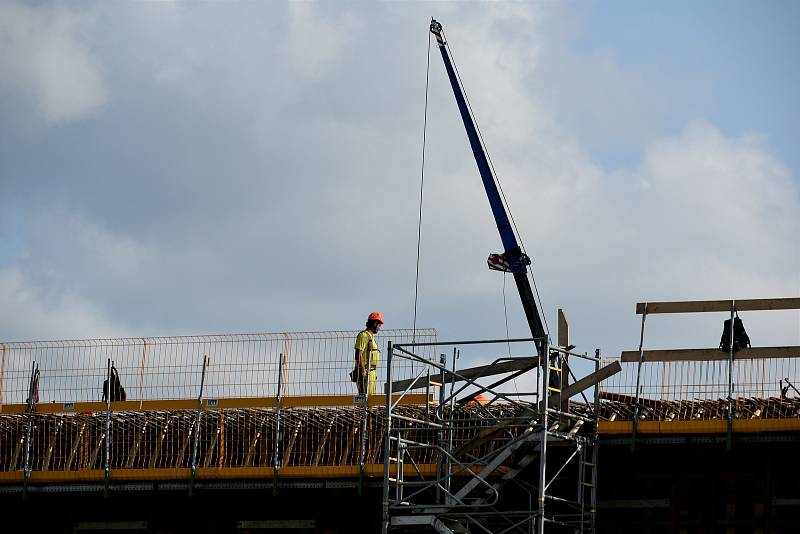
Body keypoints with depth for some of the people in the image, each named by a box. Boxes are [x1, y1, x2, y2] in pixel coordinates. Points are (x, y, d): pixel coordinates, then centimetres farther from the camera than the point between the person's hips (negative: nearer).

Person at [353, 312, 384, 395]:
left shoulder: (371, 336, 21)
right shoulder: (363, 336, -11)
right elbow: (358, 355, -18)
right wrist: (363, 371, -23)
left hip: (371, 372, 10)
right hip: (365, 372, -10)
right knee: (365, 395, -14)